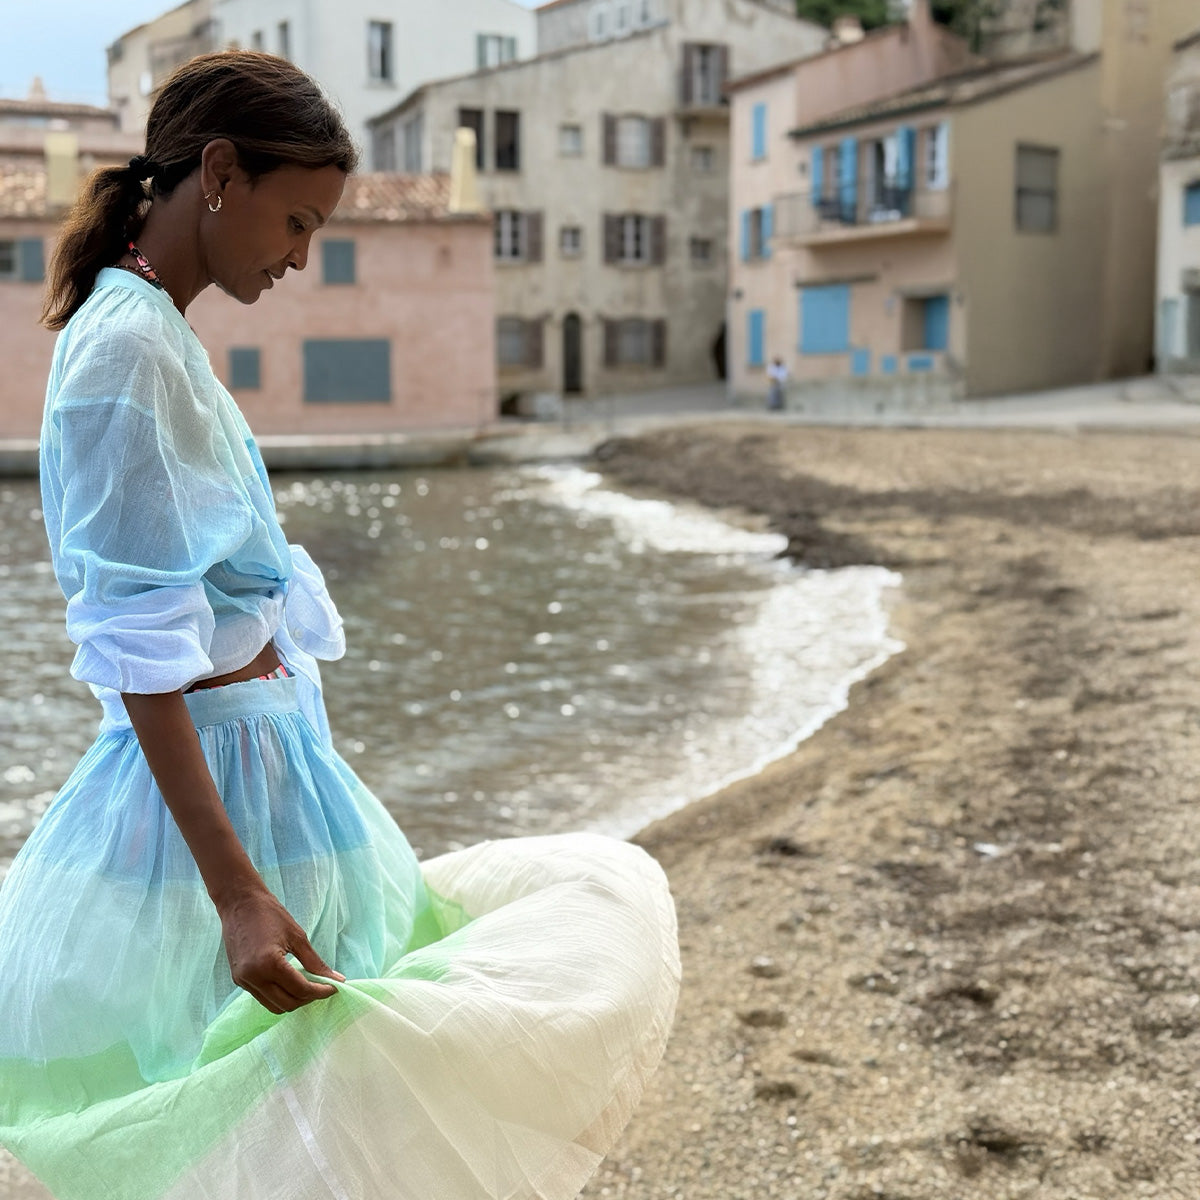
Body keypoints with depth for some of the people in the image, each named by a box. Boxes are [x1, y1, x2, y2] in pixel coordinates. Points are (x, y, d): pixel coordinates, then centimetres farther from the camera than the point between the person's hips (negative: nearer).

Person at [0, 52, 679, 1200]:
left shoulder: (149, 333, 12)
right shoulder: (129, 350, -18)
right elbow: (140, 652, -23)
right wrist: (237, 890, -27)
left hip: (259, 757, 10)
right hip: (220, 786, -10)